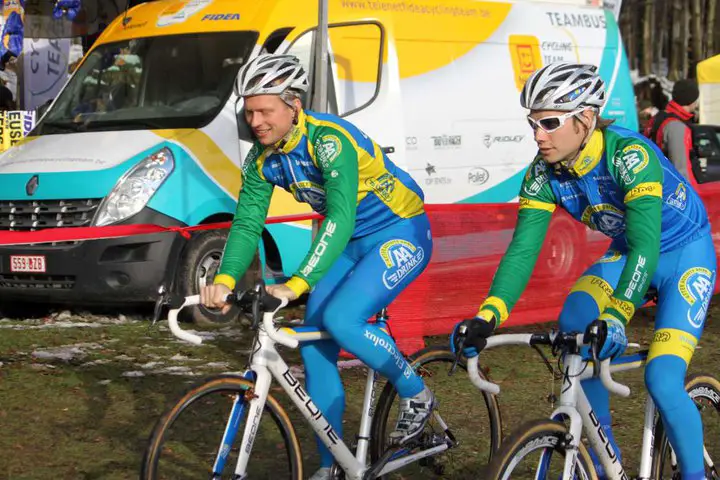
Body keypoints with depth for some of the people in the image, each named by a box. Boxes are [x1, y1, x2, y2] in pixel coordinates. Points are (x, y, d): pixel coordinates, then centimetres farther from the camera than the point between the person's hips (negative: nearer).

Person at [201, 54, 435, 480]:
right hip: (350, 242, 8)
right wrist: (225, 281, -30)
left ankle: (416, 395, -2)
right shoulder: (262, 158, -7)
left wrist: (296, 284, -50)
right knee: (315, 347, -1)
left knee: (341, 320, -26)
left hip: (401, 234, -8)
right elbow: (247, 223, -10)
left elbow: (341, 217, -40)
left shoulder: (329, 140, -30)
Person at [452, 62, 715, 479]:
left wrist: (616, 316, -54)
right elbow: (523, 249, -20)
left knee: (663, 382, -21)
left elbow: (645, 246, -41)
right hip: (626, 255, 6)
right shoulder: (544, 173, -15)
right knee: (574, 327, -22)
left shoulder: (629, 155, -32)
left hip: (685, 255, -5)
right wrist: (487, 317, -35)